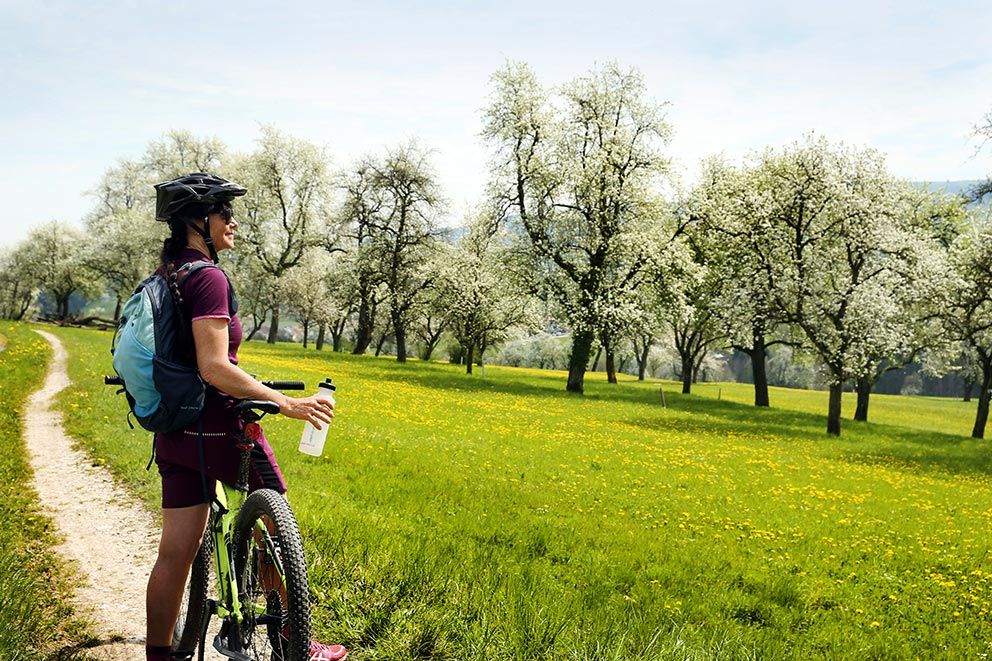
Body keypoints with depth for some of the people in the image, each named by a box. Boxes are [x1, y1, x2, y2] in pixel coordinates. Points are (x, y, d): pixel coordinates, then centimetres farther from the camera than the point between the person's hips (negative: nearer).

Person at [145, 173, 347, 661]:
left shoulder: (166, 277, 13)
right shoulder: (208, 278, -16)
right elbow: (214, 367, -23)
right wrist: (286, 403, -23)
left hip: (174, 428, 8)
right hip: (216, 423, -8)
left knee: (175, 552, 12)